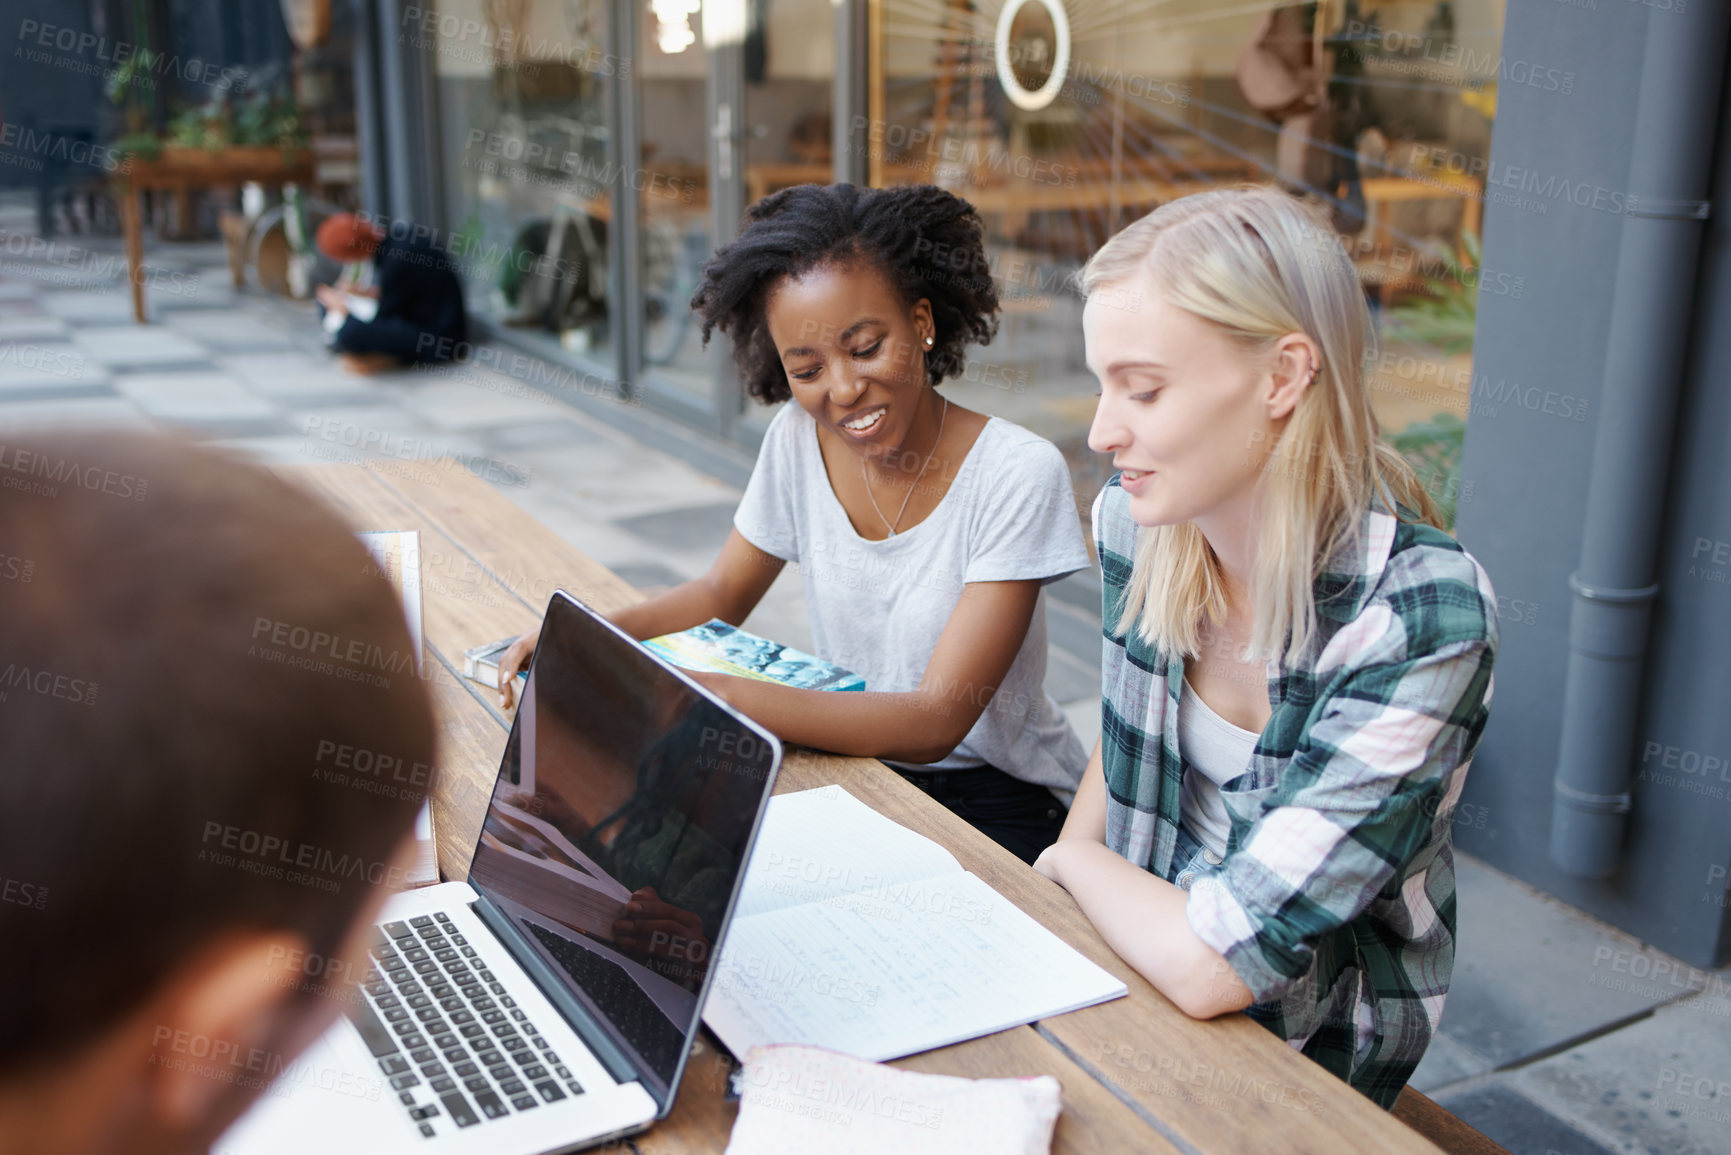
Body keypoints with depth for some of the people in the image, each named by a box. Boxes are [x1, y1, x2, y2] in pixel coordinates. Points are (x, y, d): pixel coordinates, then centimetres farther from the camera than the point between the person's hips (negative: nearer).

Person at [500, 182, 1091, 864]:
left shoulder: (1017, 475, -20)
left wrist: (716, 695, -37)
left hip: (1000, 805, -4)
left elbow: (936, 721, -25)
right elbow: (722, 593, 10)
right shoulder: (798, 439, -4)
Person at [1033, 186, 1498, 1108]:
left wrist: (1074, 859, -12)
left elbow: (1211, 964, -30)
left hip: (1306, 1057, -5)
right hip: (1135, 965, 5)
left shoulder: (1423, 617, -28)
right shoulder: (1131, 525, -8)